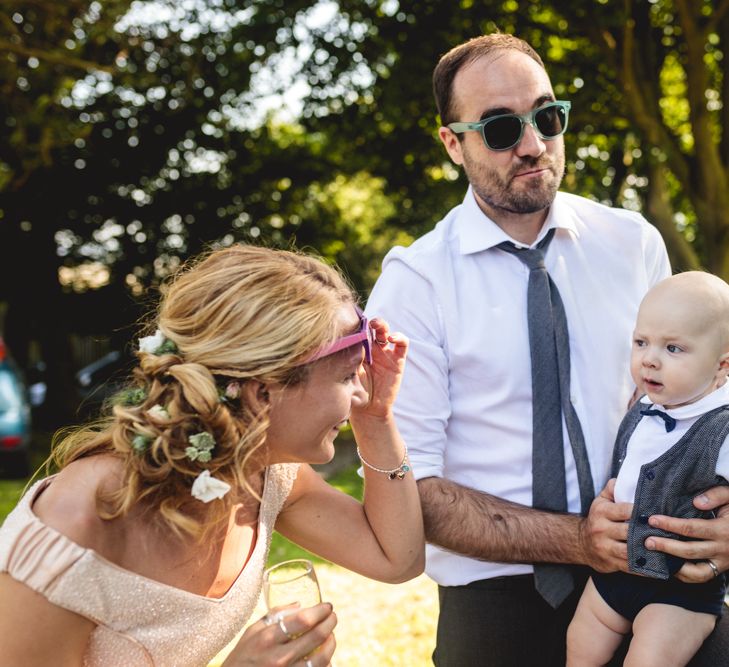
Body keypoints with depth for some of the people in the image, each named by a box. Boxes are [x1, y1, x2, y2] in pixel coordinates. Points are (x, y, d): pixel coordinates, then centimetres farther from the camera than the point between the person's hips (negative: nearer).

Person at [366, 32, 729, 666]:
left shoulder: (634, 243, -1)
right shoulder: (413, 282, -12)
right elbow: (408, 487, -13)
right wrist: (576, 540, -20)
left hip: (641, 570, 3)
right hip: (494, 599, -2)